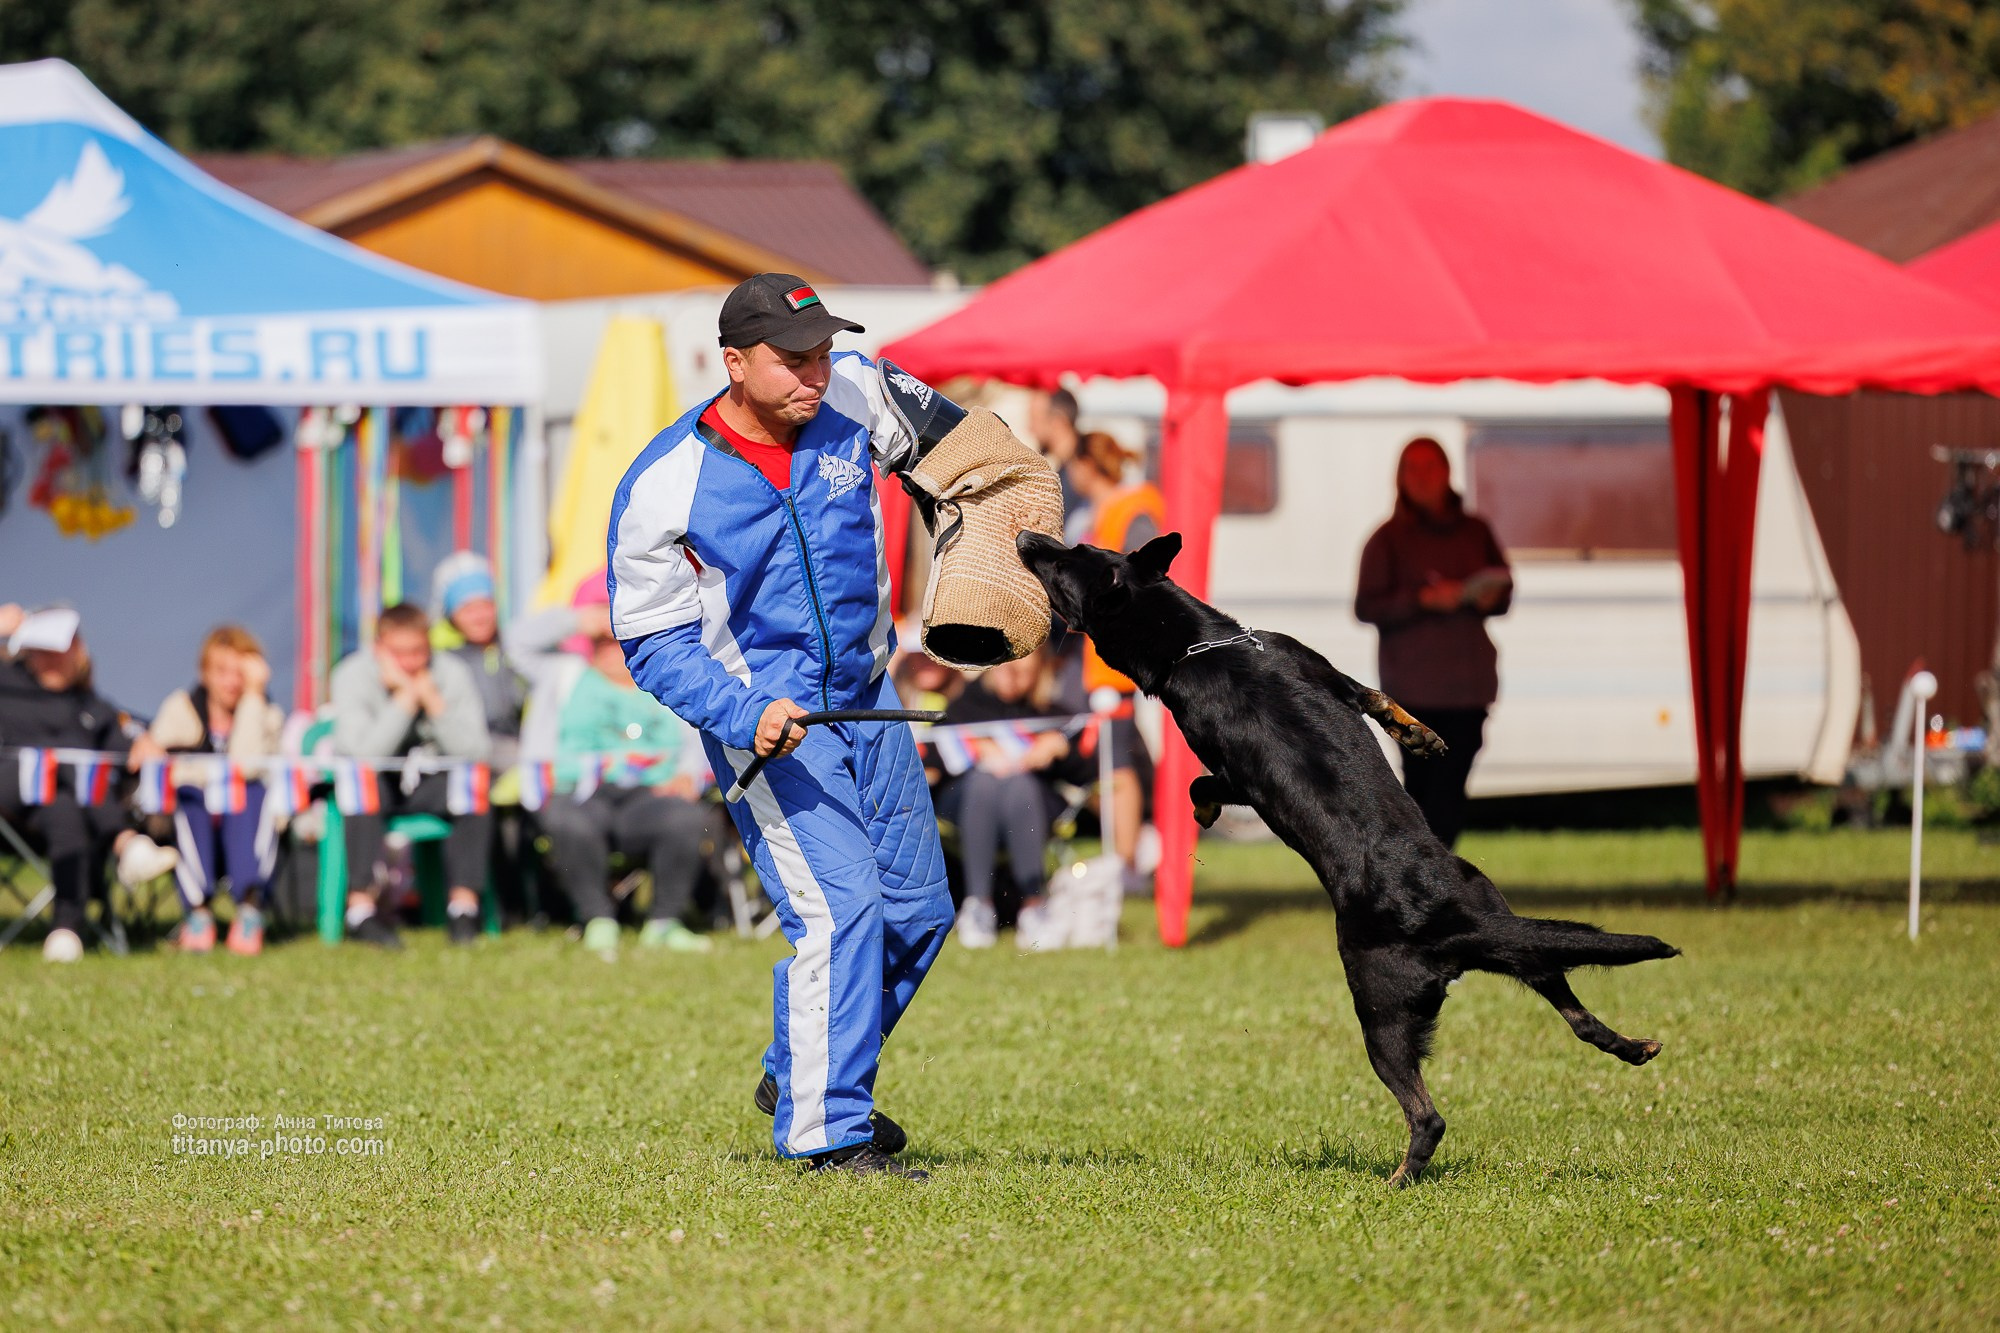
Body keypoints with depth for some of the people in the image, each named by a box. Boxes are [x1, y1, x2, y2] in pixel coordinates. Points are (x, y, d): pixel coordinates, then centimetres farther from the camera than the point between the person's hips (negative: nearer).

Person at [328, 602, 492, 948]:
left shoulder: (453, 675, -11)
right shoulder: (352, 677, -18)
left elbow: (473, 753, -21)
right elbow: (364, 753, -32)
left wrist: (432, 700, -28)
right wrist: (405, 697, -32)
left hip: (429, 783, 2)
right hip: (375, 782, -2)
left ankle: (464, 902, -22)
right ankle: (362, 905, -35)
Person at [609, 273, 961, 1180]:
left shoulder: (855, 399, -8)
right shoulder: (665, 489, -20)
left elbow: (940, 439, 15)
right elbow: (654, 640, -14)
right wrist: (744, 714, -28)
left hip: (866, 697, 6)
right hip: (762, 721, -6)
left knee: (917, 909, 12)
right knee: (840, 907, -19)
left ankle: (802, 1078, 32)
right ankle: (827, 1133, -13)